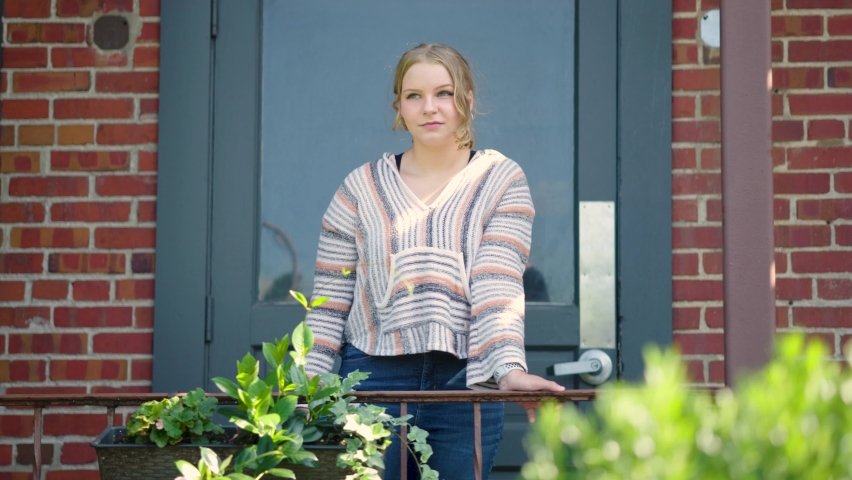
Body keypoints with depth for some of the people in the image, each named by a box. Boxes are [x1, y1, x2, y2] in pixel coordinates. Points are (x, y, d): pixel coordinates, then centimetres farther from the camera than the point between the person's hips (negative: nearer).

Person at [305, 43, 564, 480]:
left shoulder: (501, 182, 4)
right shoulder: (360, 189, 7)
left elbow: (499, 286, -10)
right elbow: (328, 304, 7)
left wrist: (509, 369, -24)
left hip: (466, 382, -1)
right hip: (374, 379, 1)